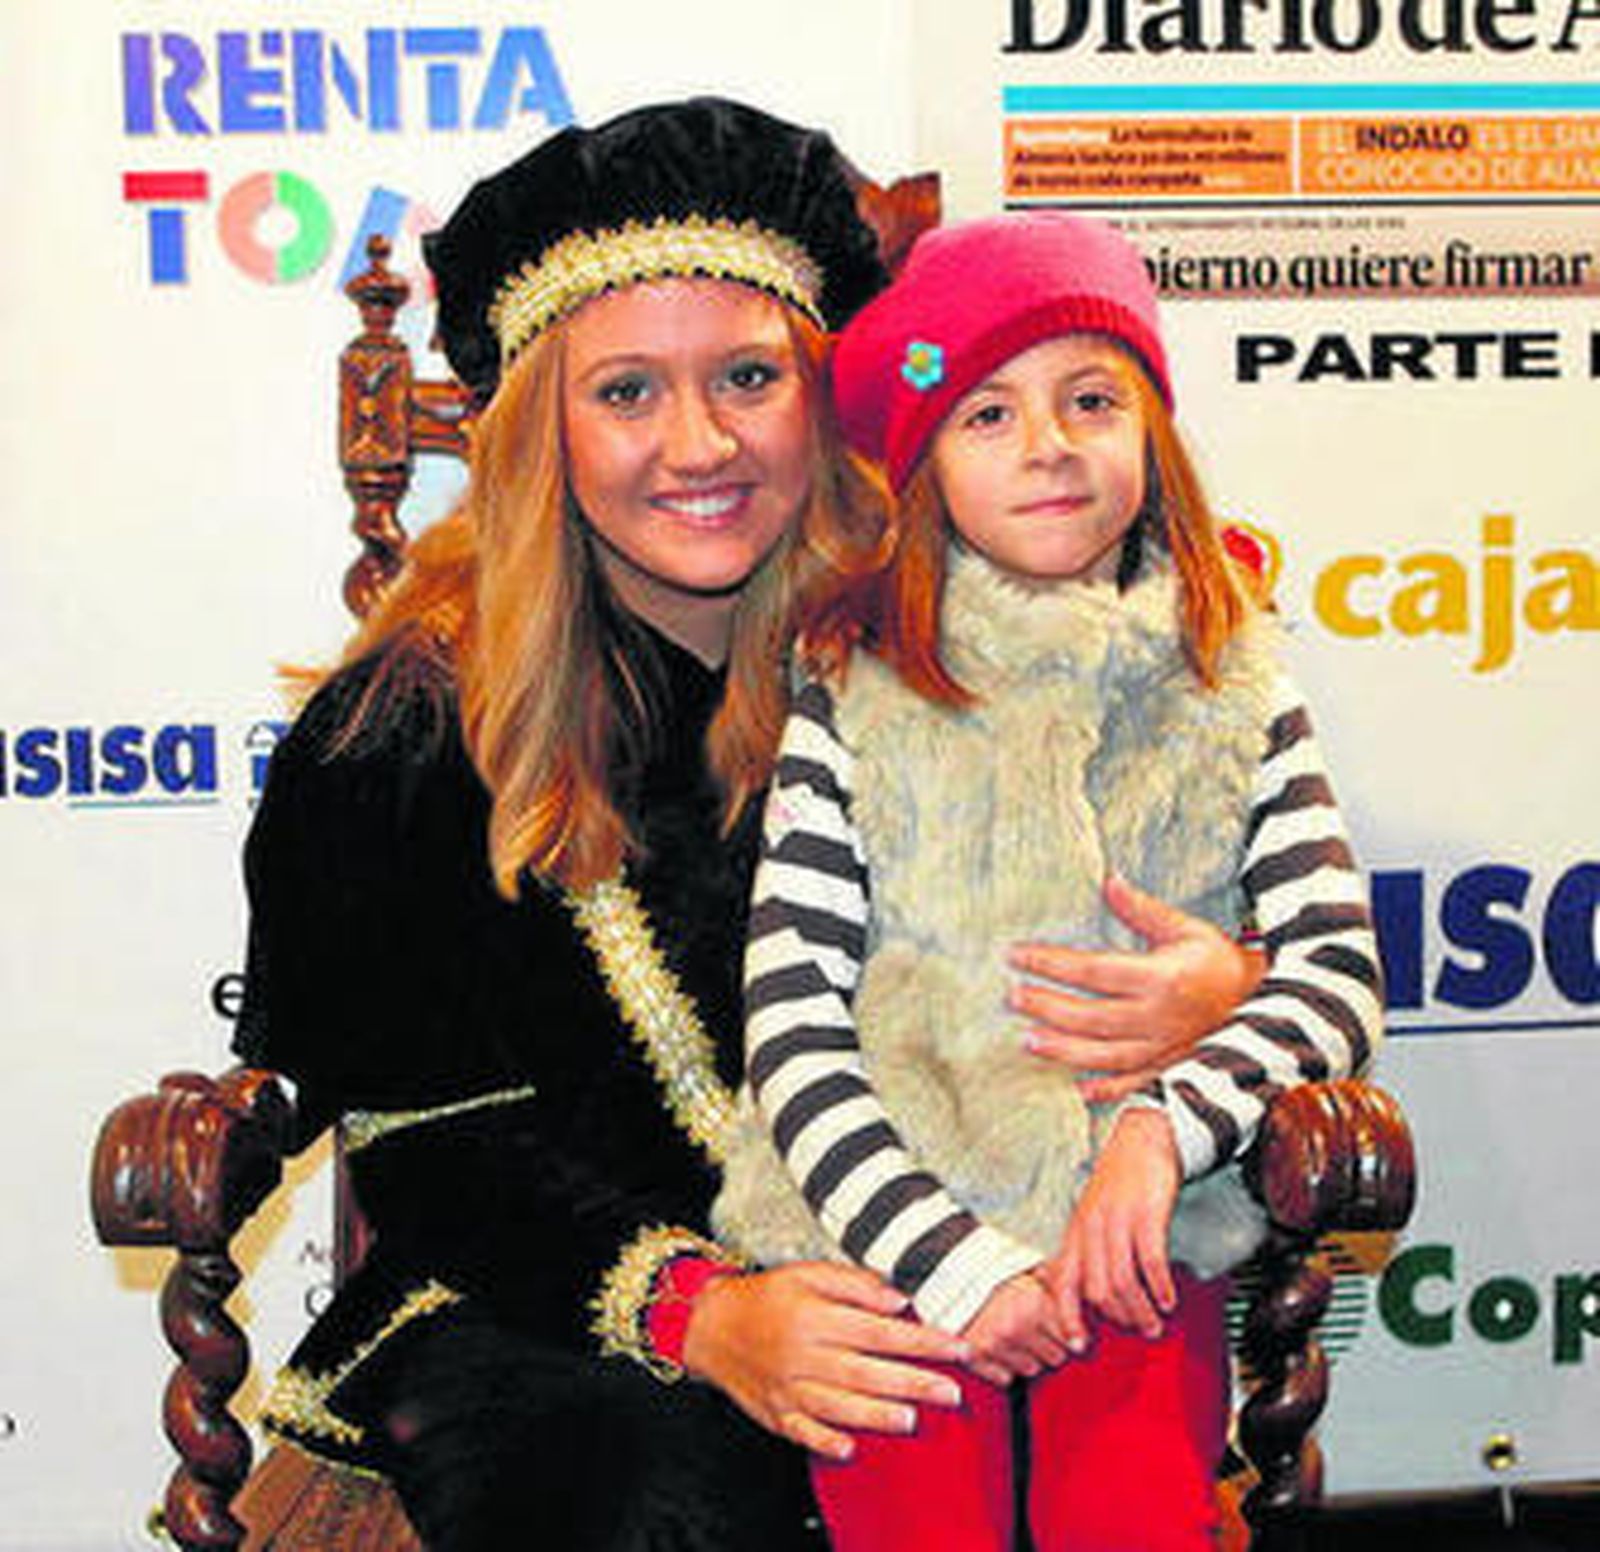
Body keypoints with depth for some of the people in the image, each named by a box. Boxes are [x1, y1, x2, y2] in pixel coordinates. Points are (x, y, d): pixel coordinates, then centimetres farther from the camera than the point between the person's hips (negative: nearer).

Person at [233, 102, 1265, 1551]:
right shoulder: (409, 726, -4)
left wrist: (1224, 984, -19)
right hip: (553, 1313, -2)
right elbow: (444, 1145, -7)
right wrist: (691, 1308, -23)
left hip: (905, 1293, 2)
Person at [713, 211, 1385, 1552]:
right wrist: (954, 1265, -14)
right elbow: (790, 1024, -3)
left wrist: (1162, 1131, -15)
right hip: (890, 1222, 0)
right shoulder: (855, 691, 3)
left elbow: (1341, 971, 2)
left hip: (1139, 1231, 1)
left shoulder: (1233, 688, 10)